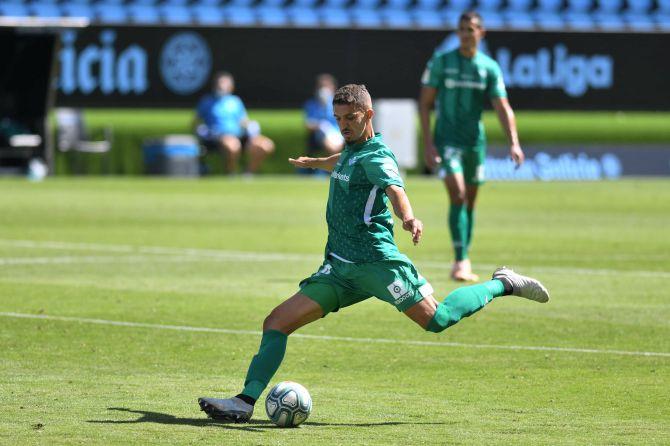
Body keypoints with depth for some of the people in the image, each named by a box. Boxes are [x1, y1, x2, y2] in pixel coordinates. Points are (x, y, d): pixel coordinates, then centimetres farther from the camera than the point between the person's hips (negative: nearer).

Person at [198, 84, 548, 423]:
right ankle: (246, 402, -7)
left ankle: (503, 285, 11)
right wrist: (312, 163, 64)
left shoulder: (375, 156, -9)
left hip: (375, 260, -8)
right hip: (339, 267, 8)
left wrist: (408, 218, -52)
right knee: (277, 322, -3)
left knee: (436, 319, -12)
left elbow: (394, 187, -30)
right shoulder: (352, 150, 17)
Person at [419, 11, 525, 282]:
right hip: (447, 140, -4)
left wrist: (514, 143, -15)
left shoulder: (490, 67, 3)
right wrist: (428, 144, -10)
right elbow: (425, 104, -2)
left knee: (470, 202, 10)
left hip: (475, 142, 4)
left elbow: (503, 108, -2)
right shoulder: (441, 62, -4)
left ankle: (463, 263, 24)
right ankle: (460, 262, -19)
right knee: (458, 196, -18)